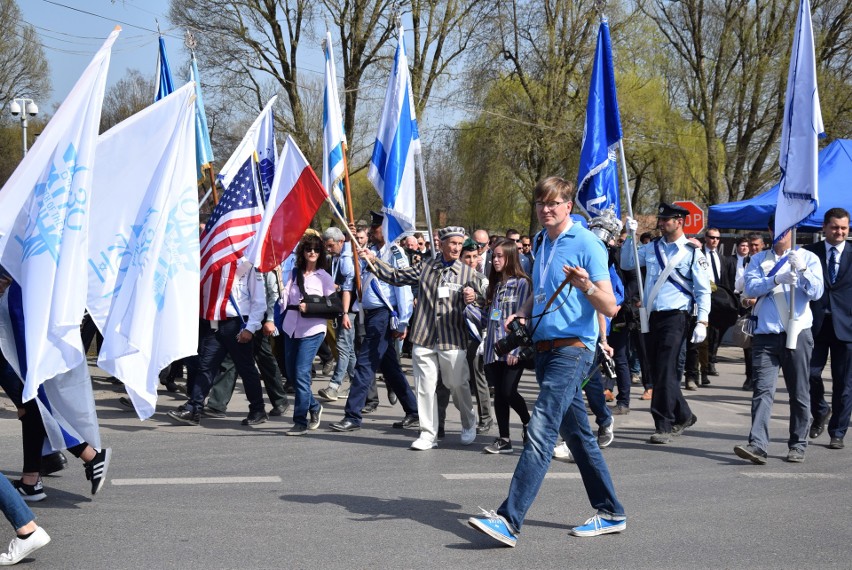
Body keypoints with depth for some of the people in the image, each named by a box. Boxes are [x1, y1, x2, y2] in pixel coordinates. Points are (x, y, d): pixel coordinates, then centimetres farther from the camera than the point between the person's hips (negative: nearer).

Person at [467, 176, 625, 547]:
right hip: (544, 347, 9)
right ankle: (610, 513, 23)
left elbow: (610, 308, -13)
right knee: (577, 434, 13)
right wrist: (523, 313, 9)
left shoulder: (587, 245, -10)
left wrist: (586, 285, -32)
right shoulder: (540, 242, 14)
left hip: (572, 348, -9)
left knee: (540, 431, -16)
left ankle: (509, 520, -20)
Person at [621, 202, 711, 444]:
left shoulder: (692, 252, -2)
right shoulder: (652, 248, 12)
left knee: (665, 370, -11)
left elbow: (703, 290, -3)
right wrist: (631, 236, 6)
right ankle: (683, 415, 25)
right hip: (651, 316, 6)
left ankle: (664, 426, -5)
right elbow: (626, 263, 18)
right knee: (657, 370, 9)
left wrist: (702, 322, -11)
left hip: (675, 317, -6)